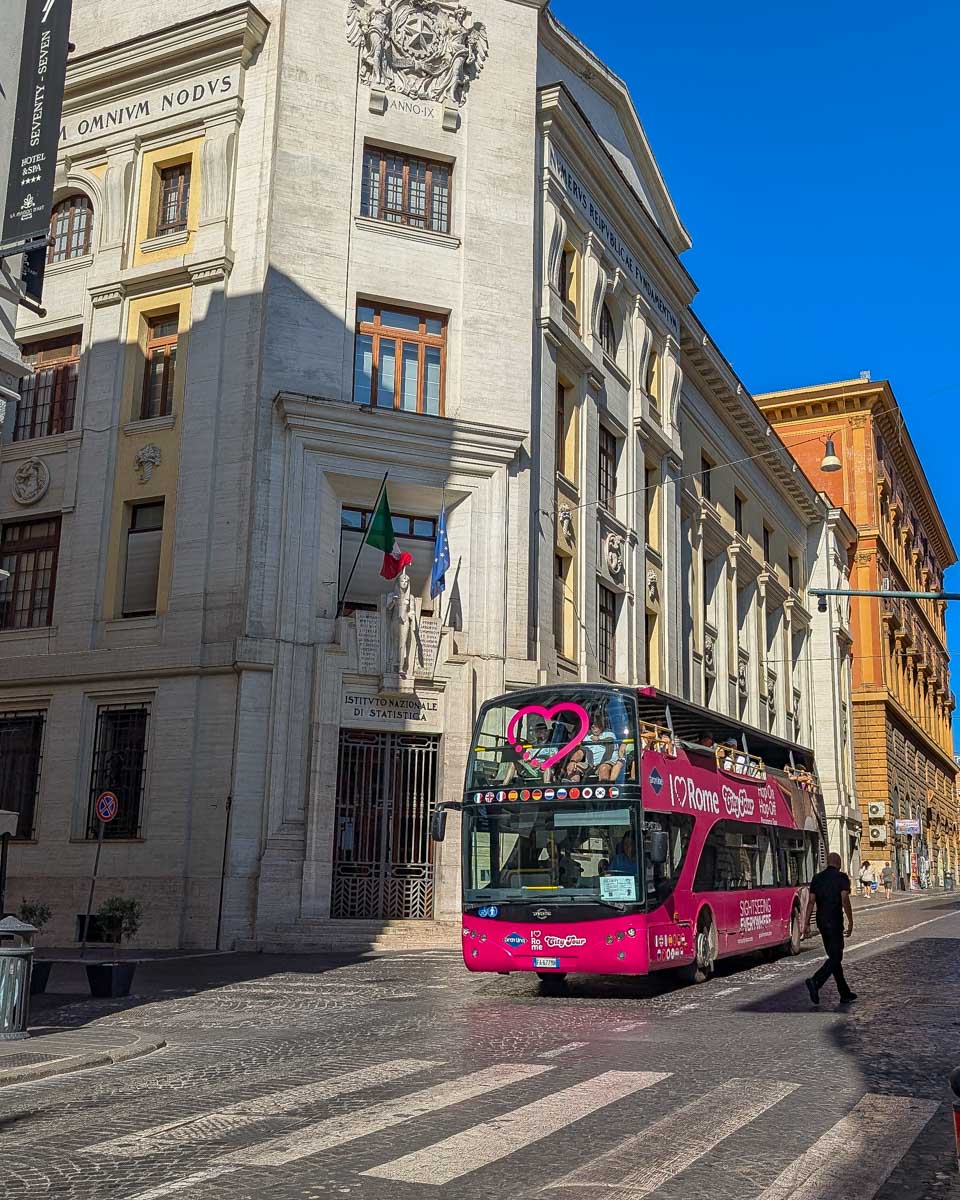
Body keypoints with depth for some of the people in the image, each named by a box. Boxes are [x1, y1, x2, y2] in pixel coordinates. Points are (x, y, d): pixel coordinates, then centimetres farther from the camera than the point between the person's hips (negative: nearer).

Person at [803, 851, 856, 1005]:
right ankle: (815, 981, -25)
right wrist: (850, 921, -9)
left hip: (821, 921, 6)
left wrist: (806, 923, 5)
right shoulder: (842, 877, -4)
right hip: (835, 921, -6)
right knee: (836, 957, -5)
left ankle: (845, 994, 18)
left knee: (834, 956, 13)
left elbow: (811, 901, 5)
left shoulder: (817, 878, 10)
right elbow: (845, 900, -14)